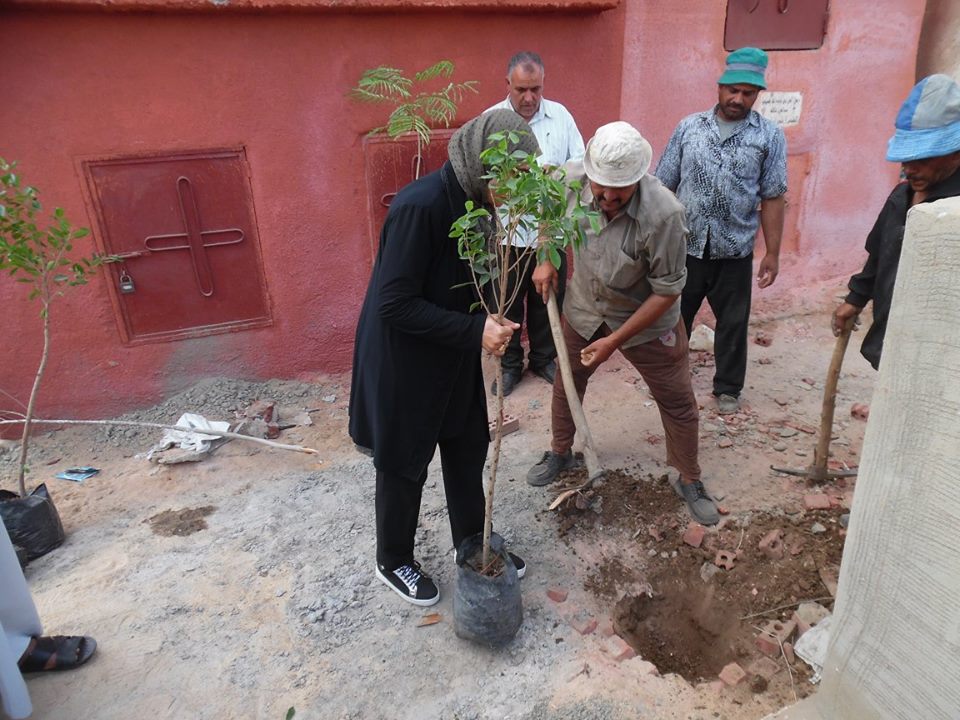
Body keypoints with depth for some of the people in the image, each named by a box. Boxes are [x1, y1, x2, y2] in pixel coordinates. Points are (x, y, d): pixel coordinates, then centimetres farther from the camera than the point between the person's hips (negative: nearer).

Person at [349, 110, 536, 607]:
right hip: (404, 359, -8)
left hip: (454, 355, 8)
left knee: (468, 450, 19)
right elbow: (394, 303, -28)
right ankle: (393, 562, 37)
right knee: (404, 466, 11)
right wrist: (476, 331, -27)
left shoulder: (476, 202, -2)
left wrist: (494, 324, -7)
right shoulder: (421, 205, -28)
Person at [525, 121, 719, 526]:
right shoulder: (571, 179, -23)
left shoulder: (663, 214, -34)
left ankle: (690, 481, 30)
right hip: (584, 309, 4)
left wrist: (615, 340, -23)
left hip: (648, 321, -3)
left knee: (677, 401, 7)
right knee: (566, 383, 18)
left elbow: (667, 291, -24)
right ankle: (560, 452, 44)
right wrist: (547, 260, -7)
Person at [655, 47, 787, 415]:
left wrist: (772, 253, -2)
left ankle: (728, 389, 28)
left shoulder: (769, 136, 0)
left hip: (735, 251, 0)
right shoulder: (688, 127, 3)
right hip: (684, 246, 1)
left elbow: (772, 199, 0)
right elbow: (663, 186, 4)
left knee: (733, 323, 11)